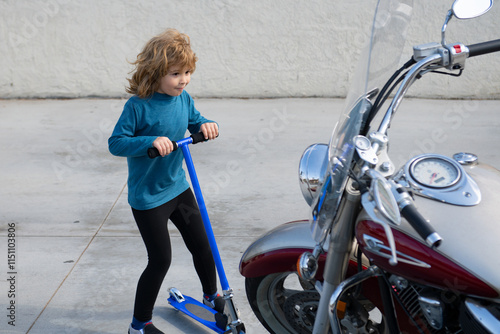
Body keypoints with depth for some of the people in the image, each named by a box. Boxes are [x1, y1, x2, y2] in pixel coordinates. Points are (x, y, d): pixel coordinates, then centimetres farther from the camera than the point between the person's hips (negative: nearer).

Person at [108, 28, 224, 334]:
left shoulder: (184, 99, -2)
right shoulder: (138, 105, -20)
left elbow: (195, 123, 14)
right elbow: (116, 143, -21)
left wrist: (207, 125, -9)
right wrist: (151, 142, -35)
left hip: (178, 188, 7)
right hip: (147, 197, -6)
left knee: (201, 245, 16)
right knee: (160, 260, -2)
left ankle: (212, 295, 43)